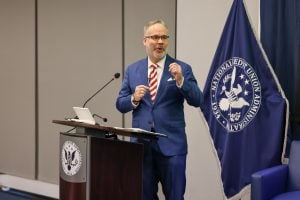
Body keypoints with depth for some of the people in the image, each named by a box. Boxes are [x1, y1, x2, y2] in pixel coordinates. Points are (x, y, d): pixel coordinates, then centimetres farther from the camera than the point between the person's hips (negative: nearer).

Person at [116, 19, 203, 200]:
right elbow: (120, 105, 8)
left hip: (171, 143, -2)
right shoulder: (132, 70, 8)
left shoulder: (182, 68, -1)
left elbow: (197, 101, -9)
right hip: (141, 143, 3)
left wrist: (180, 80, -24)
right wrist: (134, 98, -12)